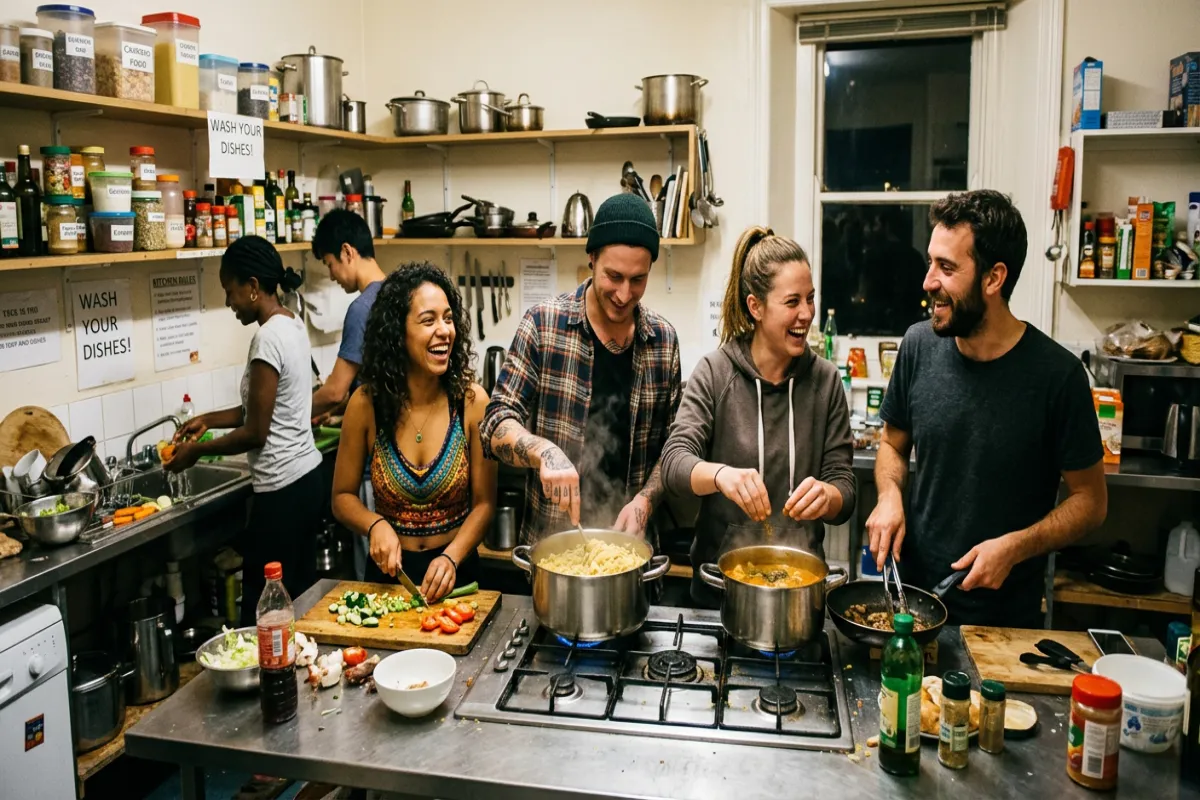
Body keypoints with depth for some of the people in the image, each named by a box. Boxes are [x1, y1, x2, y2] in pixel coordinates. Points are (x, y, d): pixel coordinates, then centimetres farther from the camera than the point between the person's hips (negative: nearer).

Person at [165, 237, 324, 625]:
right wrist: (210, 419, 18)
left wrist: (196, 450, -3)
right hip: (306, 480, 10)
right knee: (300, 598, 15)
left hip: (282, 491, -10)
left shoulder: (269, 337, -18)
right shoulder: (292, 325, 10)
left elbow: (255, 432, -16)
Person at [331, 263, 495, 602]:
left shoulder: (471, 400, -12)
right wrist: (376, 525, -16)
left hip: (456, 572, -1)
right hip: (389, 568, 1)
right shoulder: (366, 403, -9)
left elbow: (484, 502, -6)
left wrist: (451, 558, -19)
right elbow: (343, 497, 2)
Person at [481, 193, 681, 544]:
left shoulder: (664, 339, -2)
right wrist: (544, 451, -31)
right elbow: (497, 425, -12)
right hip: (550, 539, -2)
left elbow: (671, 445, 4)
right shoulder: (543, 323, -11)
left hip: (629, 540, 3)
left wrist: (645, 501, -12)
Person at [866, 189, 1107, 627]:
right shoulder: (920, 345, -8)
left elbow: (1090, 500, -7)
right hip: (913, 590, 3)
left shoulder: (1056, 373, -17)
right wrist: (890, 496, -12)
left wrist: (1015, 546, -21)